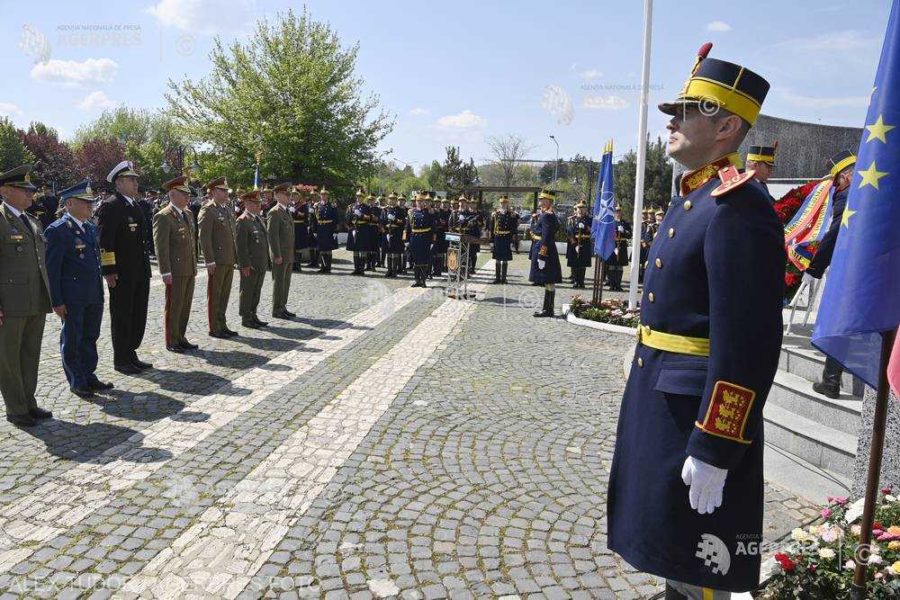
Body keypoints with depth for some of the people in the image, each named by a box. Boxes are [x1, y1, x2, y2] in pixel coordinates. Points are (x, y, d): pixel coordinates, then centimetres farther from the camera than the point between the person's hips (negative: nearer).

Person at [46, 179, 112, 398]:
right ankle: (77, 382, 16)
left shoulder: (91, 228, 12)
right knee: (72, 341, 6)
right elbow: (51, 269, -12)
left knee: (90, 338, 15)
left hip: (94, 296, 7)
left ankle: (89, 376, 27)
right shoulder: (57, 230, -11)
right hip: (72, 298, -7)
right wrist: (57, 302, -14)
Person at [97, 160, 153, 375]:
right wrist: (109, 271, -19)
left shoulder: (136, 206, 15)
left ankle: (131, 355, 26)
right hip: (122, 274, -8)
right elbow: (104, 242, -15)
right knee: (121, 317, 3)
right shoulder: (110, 207, -10)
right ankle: (121, 361, 13)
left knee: (138, 316, 13)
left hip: (140, 273, 8)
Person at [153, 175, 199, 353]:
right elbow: (161, 247, -14)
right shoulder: (163, 217, -11)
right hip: (175, 270, -8)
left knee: (185, 305, 13)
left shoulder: (189, 214, 14)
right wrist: (165, 272, -17)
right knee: (173, 307, 1)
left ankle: (180, 337, 24)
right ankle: (171, 342, 12)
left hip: (189, 270, 8)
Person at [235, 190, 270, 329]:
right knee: (247, 291, 2)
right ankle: (246, 319, 11)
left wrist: (266, 261, 18)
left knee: (257, 291, 15)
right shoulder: (242, 221, -13)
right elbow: (240, 245, -17)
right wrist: (245, 264, -20)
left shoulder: (259, 218, 15)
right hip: (250, 265, -8)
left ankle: (253, 316, 24)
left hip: (261, 264, 8)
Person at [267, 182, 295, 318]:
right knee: (279, 282, -3)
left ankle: (282, 307, 20)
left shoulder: (287, 211, 17)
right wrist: (277, 255, -20)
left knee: (286, 282, 12)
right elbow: (272, 235, -17)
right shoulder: (274, 212, -13)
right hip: (280, 254, -9)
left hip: (288, 254, 9)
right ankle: (276, 310, 4)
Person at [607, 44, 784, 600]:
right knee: (671, 553, 25)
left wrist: (715, 449, -23)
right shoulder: (693, 199, 12)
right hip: (662, 400, 10)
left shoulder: (738, 205, -20)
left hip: (698, 412, -9)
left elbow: (748, 342, -24)